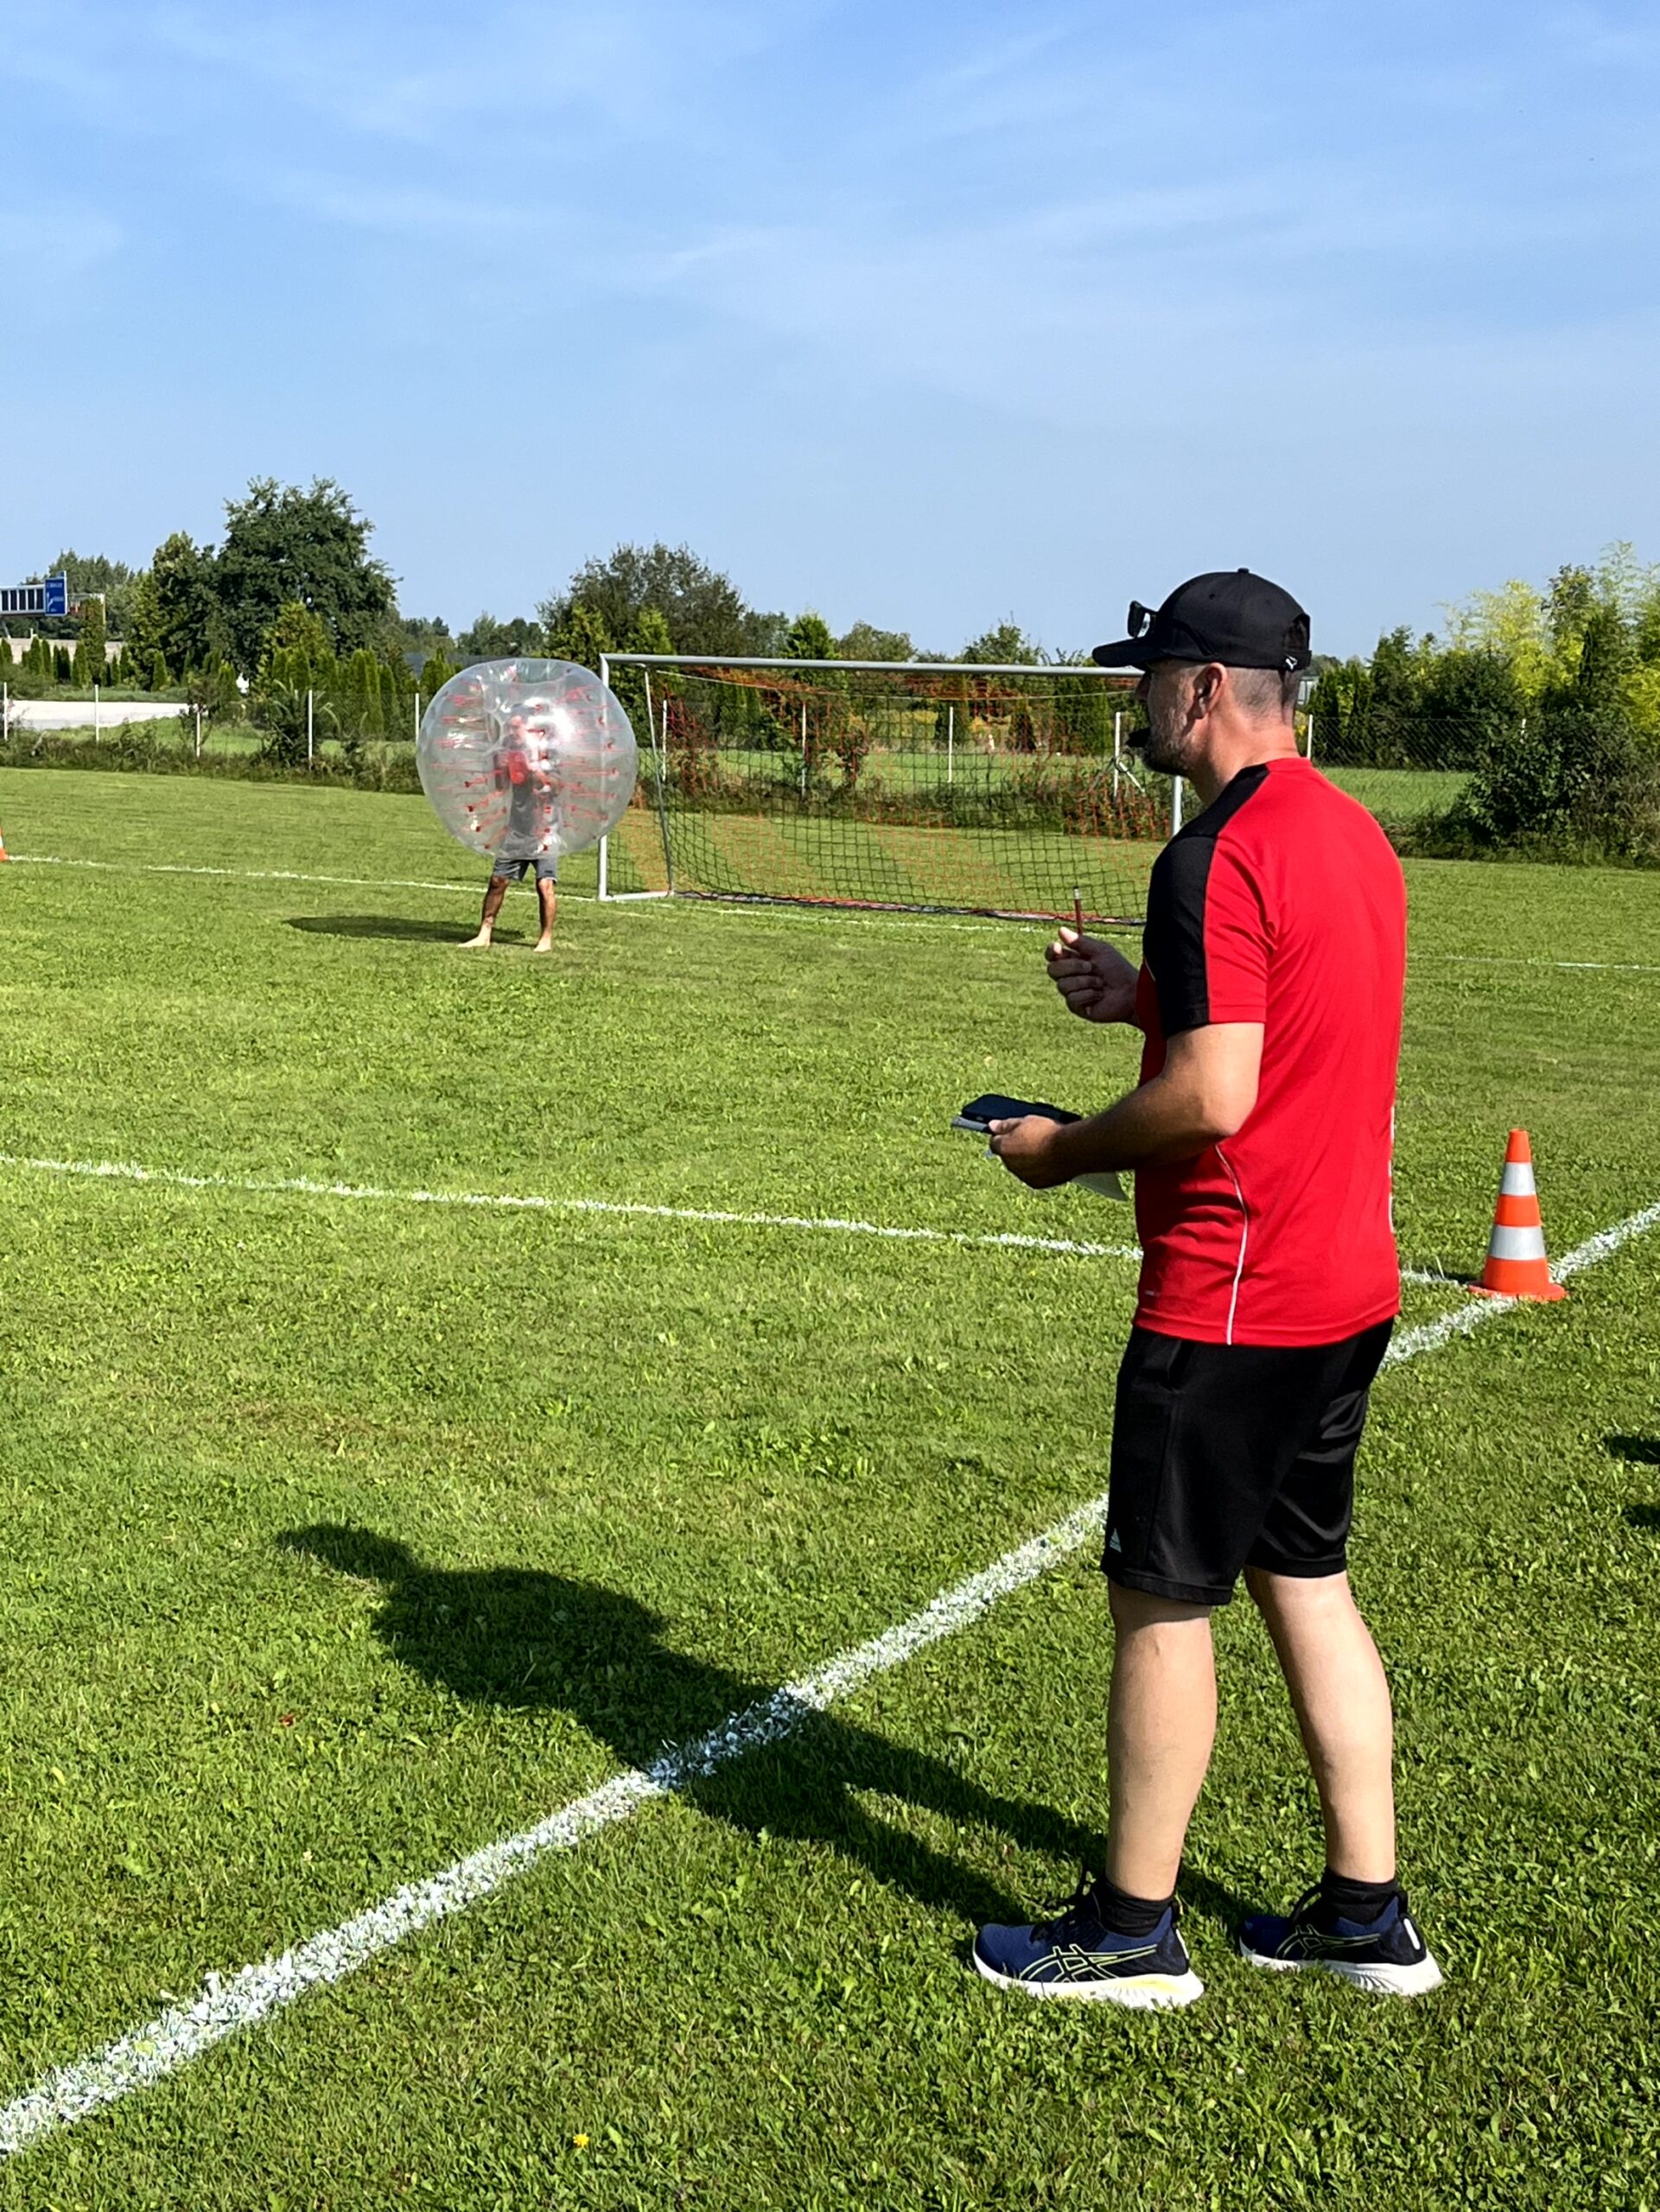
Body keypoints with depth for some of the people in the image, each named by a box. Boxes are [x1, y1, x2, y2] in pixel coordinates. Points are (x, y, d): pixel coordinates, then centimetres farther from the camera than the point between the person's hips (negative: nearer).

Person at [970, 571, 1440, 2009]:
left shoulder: (1217, 860, -19)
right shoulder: (1354, 836, 11)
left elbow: (1213, 1095, -25)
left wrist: (1066, 1152, -9)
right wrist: (1150, 998, 12)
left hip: (1230, 1296, -9)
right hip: (1347, 1283, 9)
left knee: (1160, 1598, 3)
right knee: (1306, 1581, 17)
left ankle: (1133, 1930, 15)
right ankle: (1367, 1912, 25)